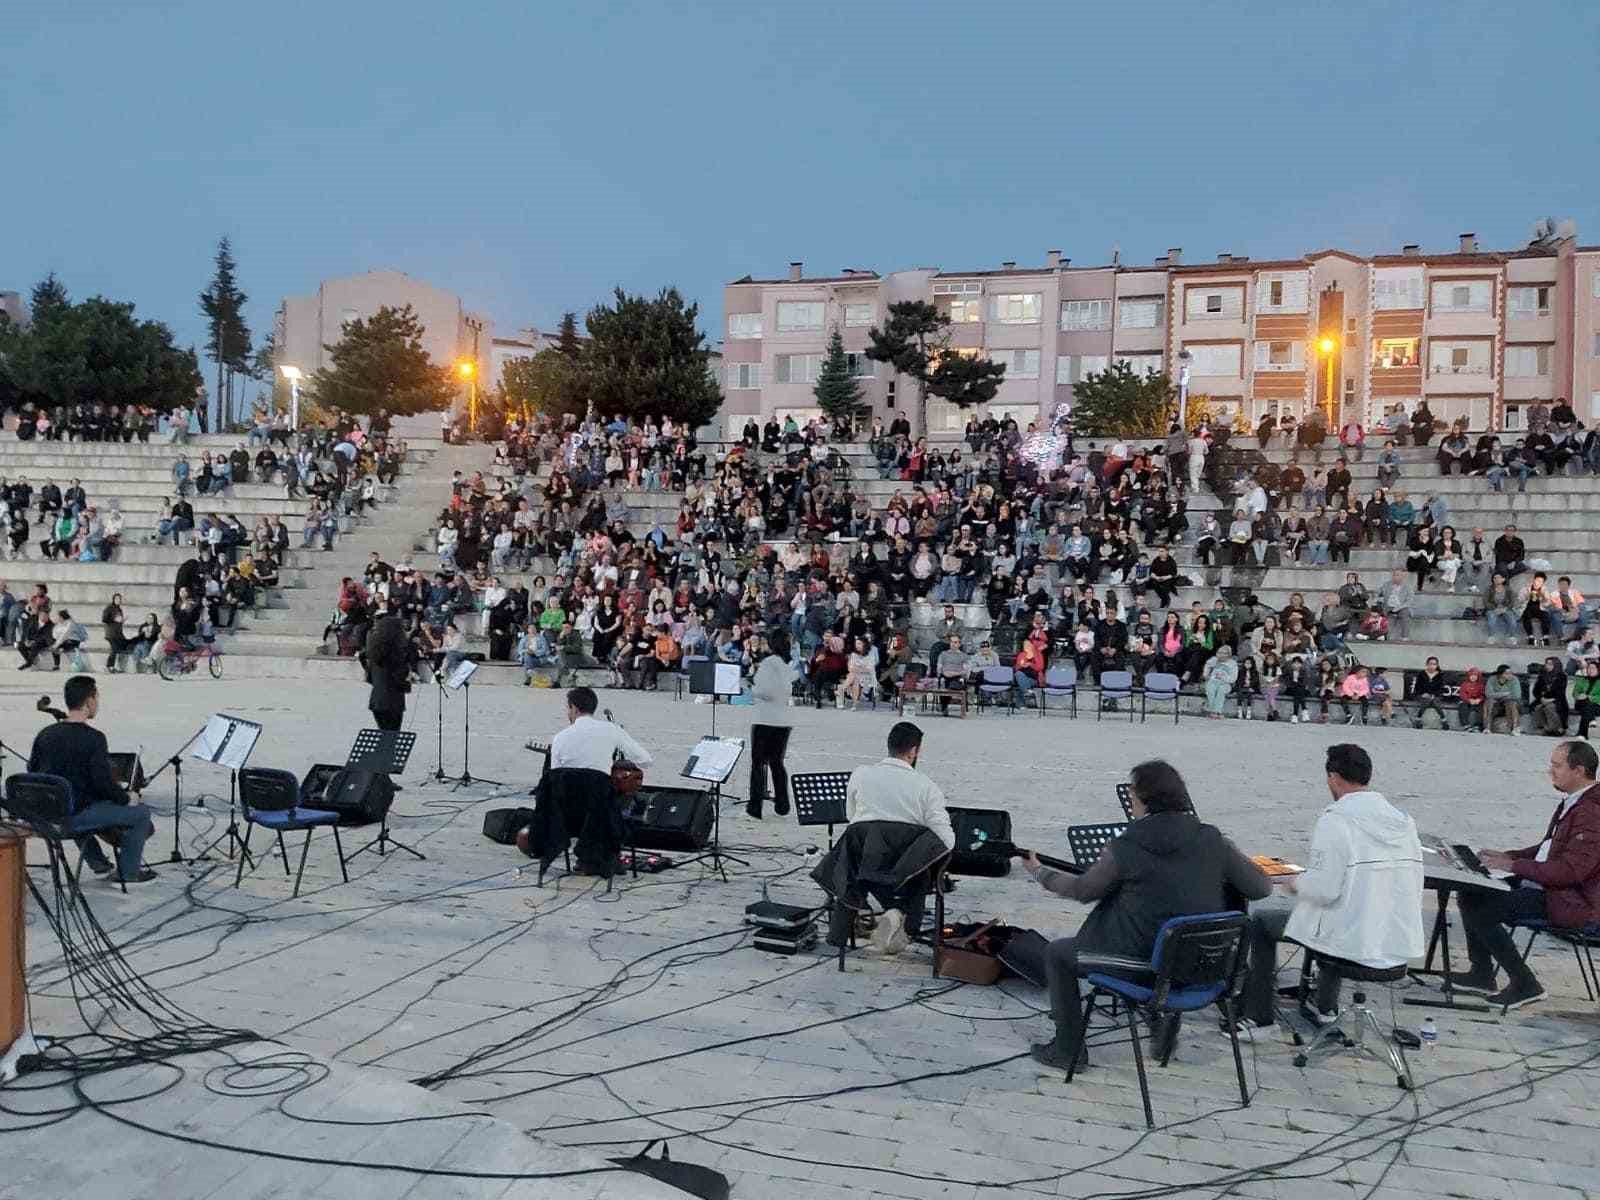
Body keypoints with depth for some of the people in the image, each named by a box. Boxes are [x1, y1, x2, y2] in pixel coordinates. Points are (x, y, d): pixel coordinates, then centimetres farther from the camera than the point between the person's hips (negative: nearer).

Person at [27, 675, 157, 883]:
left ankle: (97, 861, 43)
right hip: (74, 816, -8)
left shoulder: (45, 734, 4)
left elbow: (32, 772, 13)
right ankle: (128, 872, 15)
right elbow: (103, 781, -19)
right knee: (141, 813, 6)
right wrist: (127, 800, -2)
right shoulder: (93, 738, -18)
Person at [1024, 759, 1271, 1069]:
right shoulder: (1212, 841, -8)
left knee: (1057, 953, 17)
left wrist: (1039, 872, 16)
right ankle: (1166, 1033, 44)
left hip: (1141, 963, -5)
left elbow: (1082, 891, -2)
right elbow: (1262, 889, -1)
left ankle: (1068, 1049, 21)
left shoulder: (1125, 849, -17)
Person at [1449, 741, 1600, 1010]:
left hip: (1570, 902, -10)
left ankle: (1525, 984, -5)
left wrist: (1513, 865, -22)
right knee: (1469, 894, 5)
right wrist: (1507, 856, 9)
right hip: (1544, 887, 10)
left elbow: (1569, 871, -28)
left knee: (1481, 912, -20)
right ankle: (1482, 974, 13)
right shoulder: (1571, 802, 11)